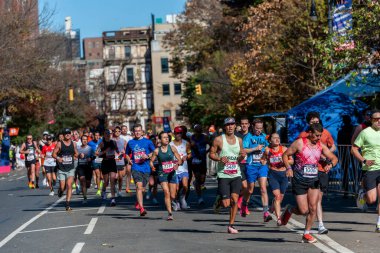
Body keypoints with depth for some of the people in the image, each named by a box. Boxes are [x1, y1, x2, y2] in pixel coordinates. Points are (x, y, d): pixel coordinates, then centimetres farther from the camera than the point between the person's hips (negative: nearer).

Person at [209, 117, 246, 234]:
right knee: (226, 204, -6)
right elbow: (211, 154, 1)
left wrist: (242, 156, -3)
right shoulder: (219, 140, -3)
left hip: (236, 175, 3)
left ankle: (231, 225, 4)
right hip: (223, 175, -3)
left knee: (234, 200, -7)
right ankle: (219, 201, 30)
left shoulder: (239, 140, 11)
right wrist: (220, 159, -17)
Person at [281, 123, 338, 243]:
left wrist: (330, 164, -13)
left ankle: (306, 234, 12)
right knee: (304, 211, -5)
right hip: (299, 180, -4)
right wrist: (288, 168, -19)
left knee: (313, 208, -3)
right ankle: (289, 210, 27)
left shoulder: (321, 146, 6)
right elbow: (285, 155, -3)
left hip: (314, 180, 4)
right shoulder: (300, 142, -7)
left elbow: (334, 158, 10)